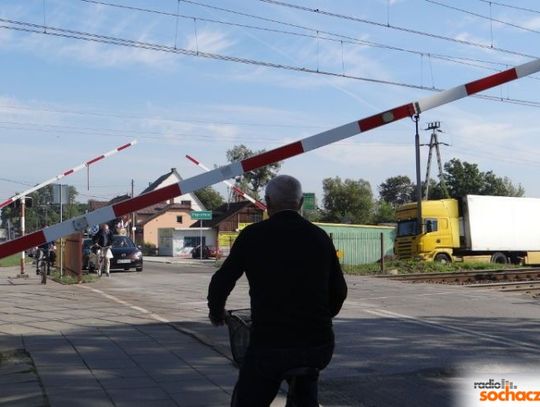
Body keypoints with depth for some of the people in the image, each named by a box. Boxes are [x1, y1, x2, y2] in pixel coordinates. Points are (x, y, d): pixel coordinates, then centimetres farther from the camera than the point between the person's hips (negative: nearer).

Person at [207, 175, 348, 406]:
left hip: (269, 345, -4)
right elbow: (339, 291, 13)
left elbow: (221, 282, 2)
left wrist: (217, 313, 22)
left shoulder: (254, 235, -3)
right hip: (319, 346, 4)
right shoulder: (320, 237, 6)